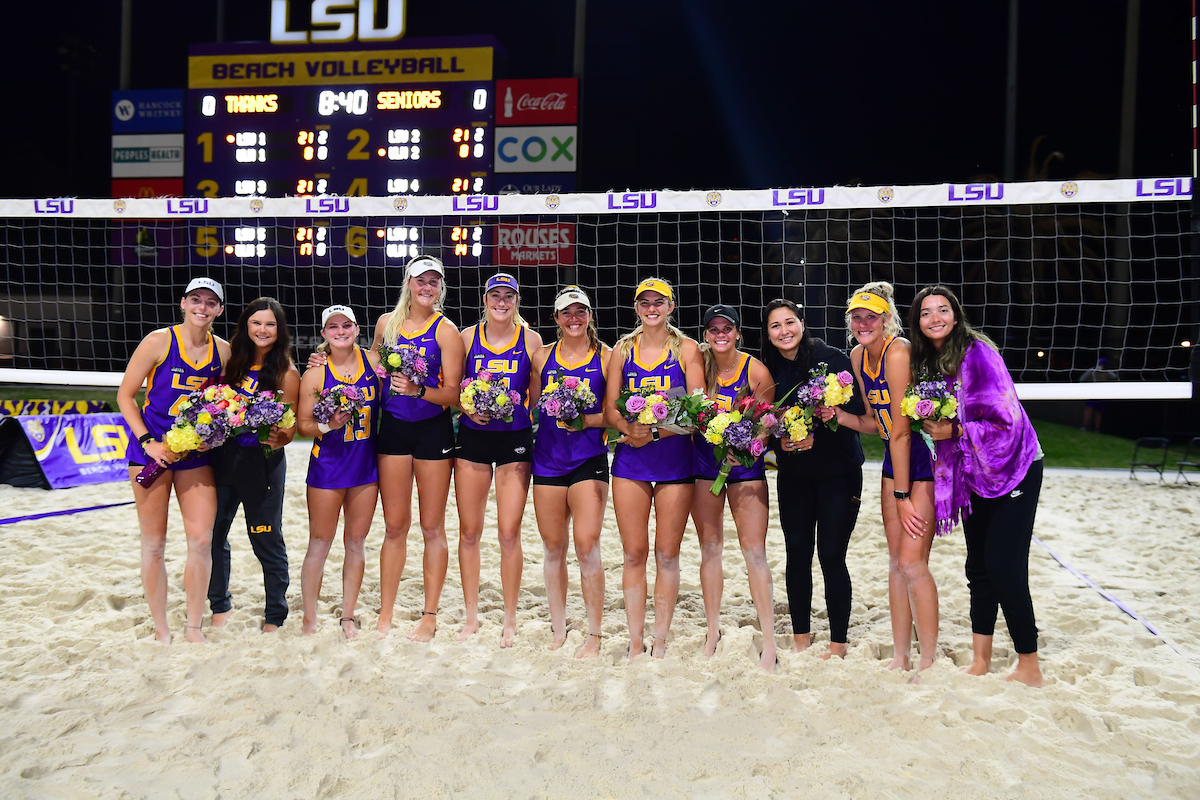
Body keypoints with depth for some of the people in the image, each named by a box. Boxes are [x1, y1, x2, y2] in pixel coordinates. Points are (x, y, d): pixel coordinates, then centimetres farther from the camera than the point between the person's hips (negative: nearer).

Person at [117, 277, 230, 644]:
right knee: (154, 543, 3)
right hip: (151, 449, -3)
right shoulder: (158, 341, -7)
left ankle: (194, 628, 12)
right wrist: (148, 442, -13)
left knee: (202, 540, -3)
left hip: (196, 453, 3)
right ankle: (161, 630, 16)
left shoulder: (223, 351, 3)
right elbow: (125, 395, -3)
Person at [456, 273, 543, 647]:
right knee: (469, 532, 6)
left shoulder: (530, 340, 3)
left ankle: (510, 619, 13)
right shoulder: (467, 337, 6)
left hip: (515, 438, -2)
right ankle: (472, 616, 21)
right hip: (472, 437, 2)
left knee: (509, 534, -2)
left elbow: (537, 397, 4)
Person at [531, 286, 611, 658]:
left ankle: (594, 635, 3)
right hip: (548, 457, 3)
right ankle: (557, 630, 22)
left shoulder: (606, 356, 2)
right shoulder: (542, 356, 10)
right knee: (553, 547, 9)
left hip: (589, 457, -3)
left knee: (587, 546, -10)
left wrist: (582, 420, -14)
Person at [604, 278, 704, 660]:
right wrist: (629, 429, -14)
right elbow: (610, 408, 7)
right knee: (634, 554, 3)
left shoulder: (687, 349, 1)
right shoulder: (623, 349, 9)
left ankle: (660, 643, 13)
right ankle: (635, 643, 13)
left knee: (667, 554, 3)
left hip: (675, 460, -2)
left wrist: (655, 432, -18)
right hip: (630, 460, 2)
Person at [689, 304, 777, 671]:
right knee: (710, 548, 9)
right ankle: (713, 631, 24)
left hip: (745, 464, -3)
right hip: (704, 464, 3)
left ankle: (769, 643, 0)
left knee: (755, 551, -6)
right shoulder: (698, 365, -2)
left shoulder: (756, 371, -9)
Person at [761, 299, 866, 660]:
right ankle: (800, 639, 18)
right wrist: (779, 440, -10)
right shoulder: (769, 371, 4)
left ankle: (838, 644, 9)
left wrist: (816, 435, -21)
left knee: (831, 555, -4)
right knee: (798, 553, 5)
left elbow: (856, 413, -12)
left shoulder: (834, 359, -8)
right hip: (793, 475, 4)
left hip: (838, 471, -4)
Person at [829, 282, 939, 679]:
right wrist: (840, 416, -9)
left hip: (926, 456, -8)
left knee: (912, 562, -11)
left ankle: (929, 664, 2)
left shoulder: (898, 352, -21)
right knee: (896, 561, 9)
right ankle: (901, 657, 18)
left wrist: (903, 495, -19)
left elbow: (901, 429, -21)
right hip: (895, 457, 8)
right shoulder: (858, 357, 5)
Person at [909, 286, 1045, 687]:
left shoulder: (977, 353, -17)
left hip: (1013, 470, -7)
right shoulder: (925, 361, 6)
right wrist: (926, 423, -5)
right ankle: (980, 662, 20)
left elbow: (1006, 420, -20)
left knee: (1005, 568, -8)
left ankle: (1030, 666, 7)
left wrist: (954, 432, -22)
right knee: (979, 567, 11)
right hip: (974, 474, 8)